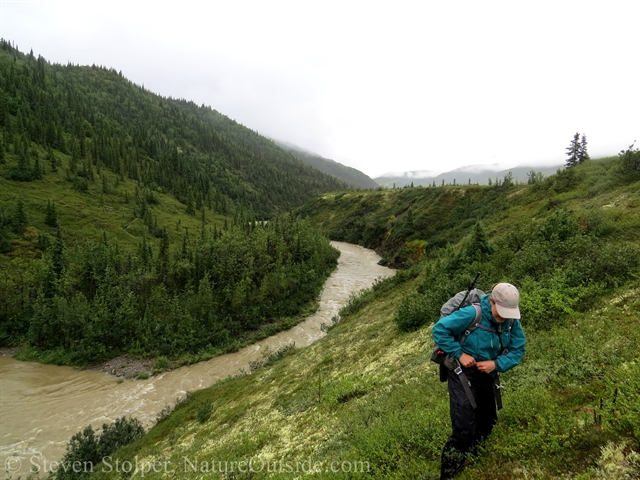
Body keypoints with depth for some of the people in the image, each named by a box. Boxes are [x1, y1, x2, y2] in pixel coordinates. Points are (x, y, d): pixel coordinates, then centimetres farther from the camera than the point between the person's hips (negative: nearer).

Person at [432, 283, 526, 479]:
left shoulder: (512, 321, -10)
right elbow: (440, 329, -24)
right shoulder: (472, 314, -28)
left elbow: (518, 350, -4)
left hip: (487, 374, 7)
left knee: (487, 421, 23)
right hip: (463, 373, -7)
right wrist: (459, 354, -26)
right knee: (464, 429, -9)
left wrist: (496, 364, -20)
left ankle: (467, 456, 50)